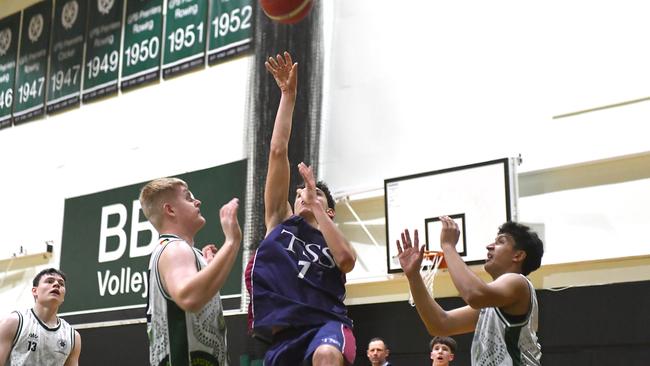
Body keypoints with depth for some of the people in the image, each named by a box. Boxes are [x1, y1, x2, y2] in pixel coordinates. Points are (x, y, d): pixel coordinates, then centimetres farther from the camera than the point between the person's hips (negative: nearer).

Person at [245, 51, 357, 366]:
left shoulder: (334, 242, 16)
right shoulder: (280, 221, 18)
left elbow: (346, 260, -12)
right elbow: (278, 152, 12)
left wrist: (315, 206, -4)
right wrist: (288, 95, 8)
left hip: (327, 323, -2)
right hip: (284, 336, 2)